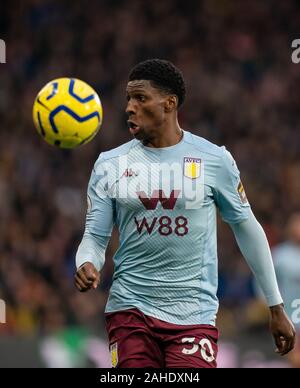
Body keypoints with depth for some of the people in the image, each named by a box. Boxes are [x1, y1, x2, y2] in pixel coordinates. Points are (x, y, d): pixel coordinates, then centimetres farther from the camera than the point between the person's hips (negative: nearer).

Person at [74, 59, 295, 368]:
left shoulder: (214, 160, 1)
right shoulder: (109, 165, 5)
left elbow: (246, 227, 10)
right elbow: (94, 237, 6)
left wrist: (276, 308, 12)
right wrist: (87, 265, -20)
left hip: (194, 315, -2)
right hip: (130, 307, 2)